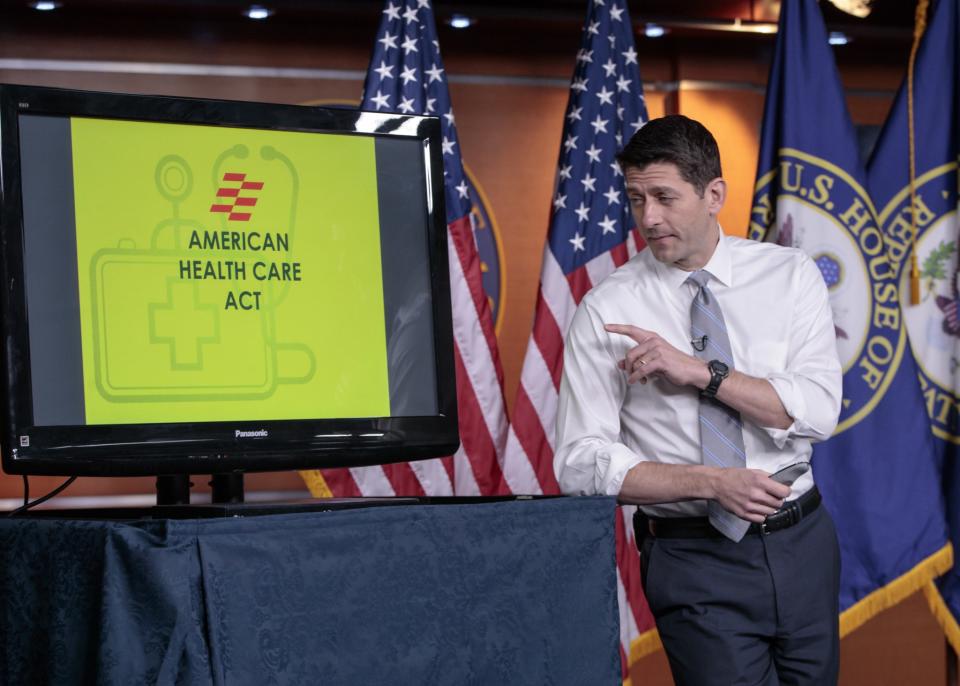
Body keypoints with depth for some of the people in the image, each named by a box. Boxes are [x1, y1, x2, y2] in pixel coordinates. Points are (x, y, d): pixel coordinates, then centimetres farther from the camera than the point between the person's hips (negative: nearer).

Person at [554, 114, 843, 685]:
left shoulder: (790, 276, 0)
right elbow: (582, 463, -10)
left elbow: (817, 412, -12)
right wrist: (710, 482, -19)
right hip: (693, 558, -3)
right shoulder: (606, 311, -6)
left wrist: (700, 372, -20)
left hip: (802, 544, 3)